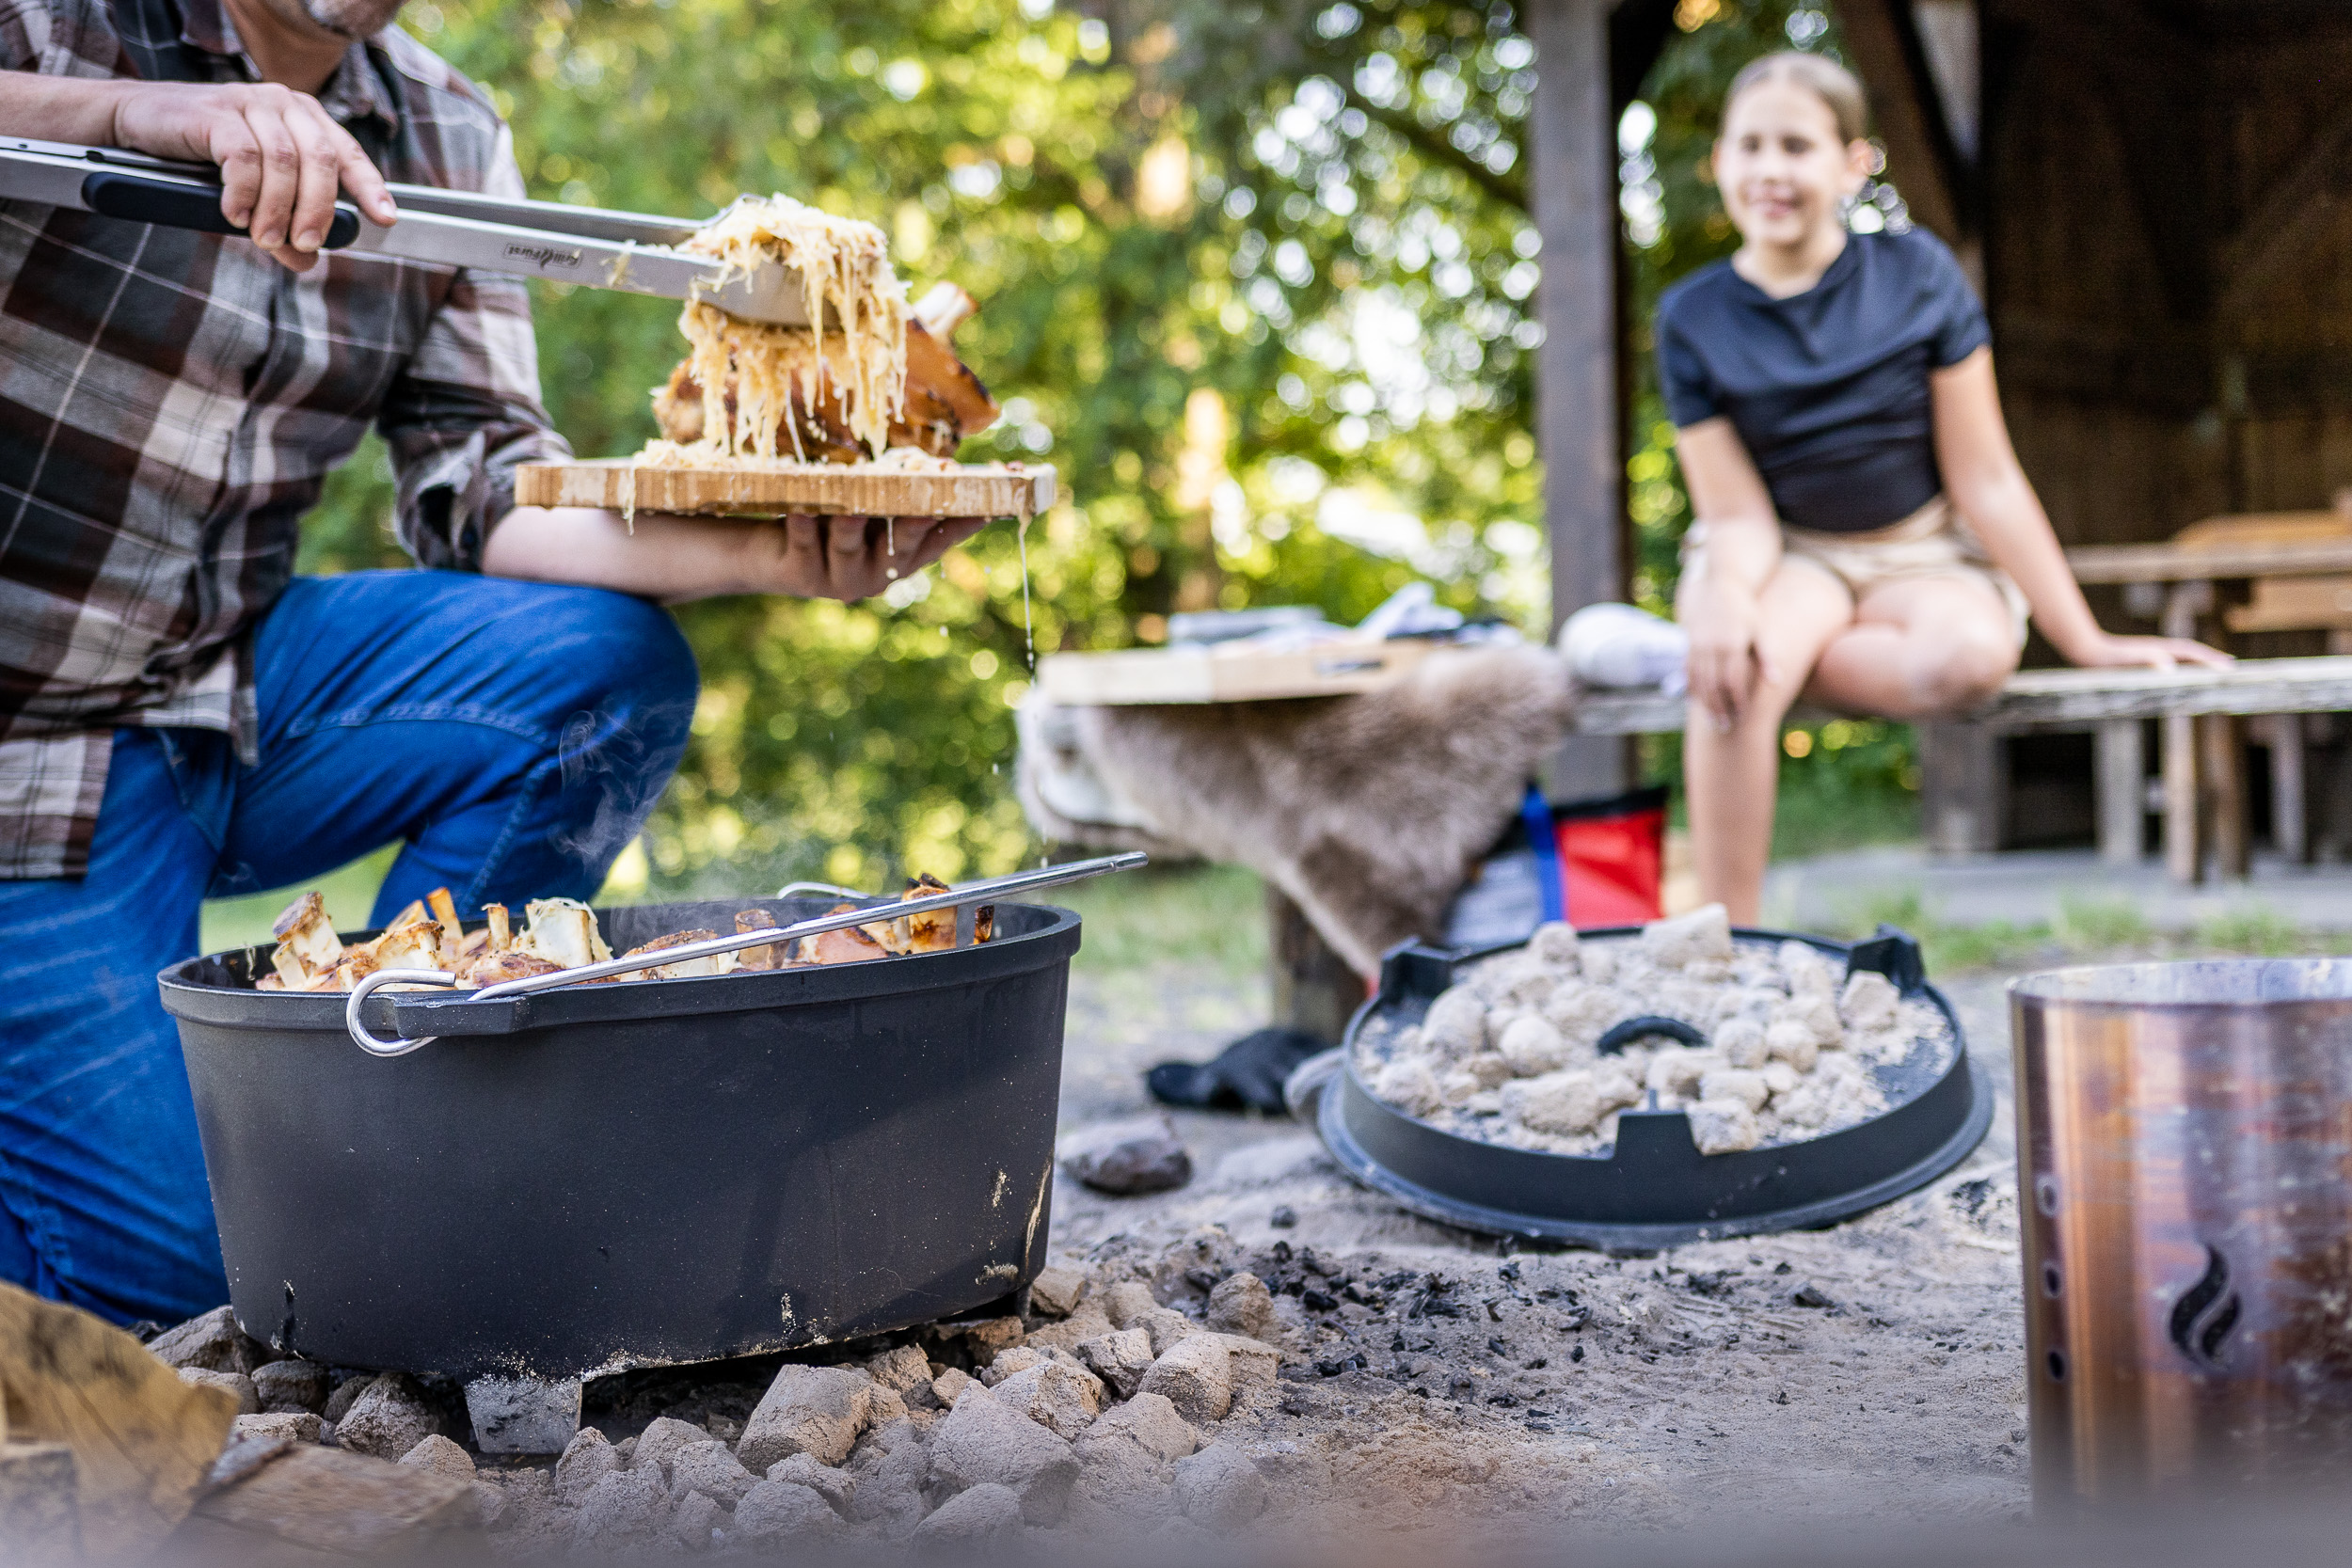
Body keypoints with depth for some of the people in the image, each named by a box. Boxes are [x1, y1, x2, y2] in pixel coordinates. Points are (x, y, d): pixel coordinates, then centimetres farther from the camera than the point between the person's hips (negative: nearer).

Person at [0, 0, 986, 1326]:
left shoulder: (447, 136, 3)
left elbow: (482, 484, -5)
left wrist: (751, 551, -23)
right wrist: (121, 112, -47)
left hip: (236, 687, 6)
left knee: (607, 666, -18)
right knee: (172, 1264, -14)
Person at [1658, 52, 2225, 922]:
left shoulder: (1917, 275, -7)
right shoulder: (1694, 320, -5)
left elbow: (1986, 480, -5)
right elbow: (1737, 513, -7)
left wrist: (2086, 640, -6)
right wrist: (1727, 604, -32)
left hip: (1925, 556, 0)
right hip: (1785, 557, 0)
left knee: (1971, 653, -37)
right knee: (1731, 676, -36)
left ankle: (1767, 657, -19)